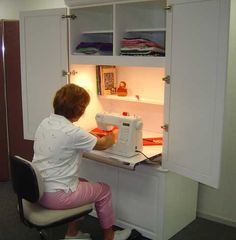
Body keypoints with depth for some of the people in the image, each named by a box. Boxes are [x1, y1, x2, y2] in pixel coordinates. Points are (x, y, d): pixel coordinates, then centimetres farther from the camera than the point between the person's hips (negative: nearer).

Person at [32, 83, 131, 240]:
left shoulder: (45, 123, 1)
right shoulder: (72, 132, -24)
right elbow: (101, 145, -7)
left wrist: (107, 137, 21)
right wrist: (113, 136, 15)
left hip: (38, 190, 8)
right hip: (55, 197, -8)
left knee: (84, 183, 28)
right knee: (104, 190, 11)